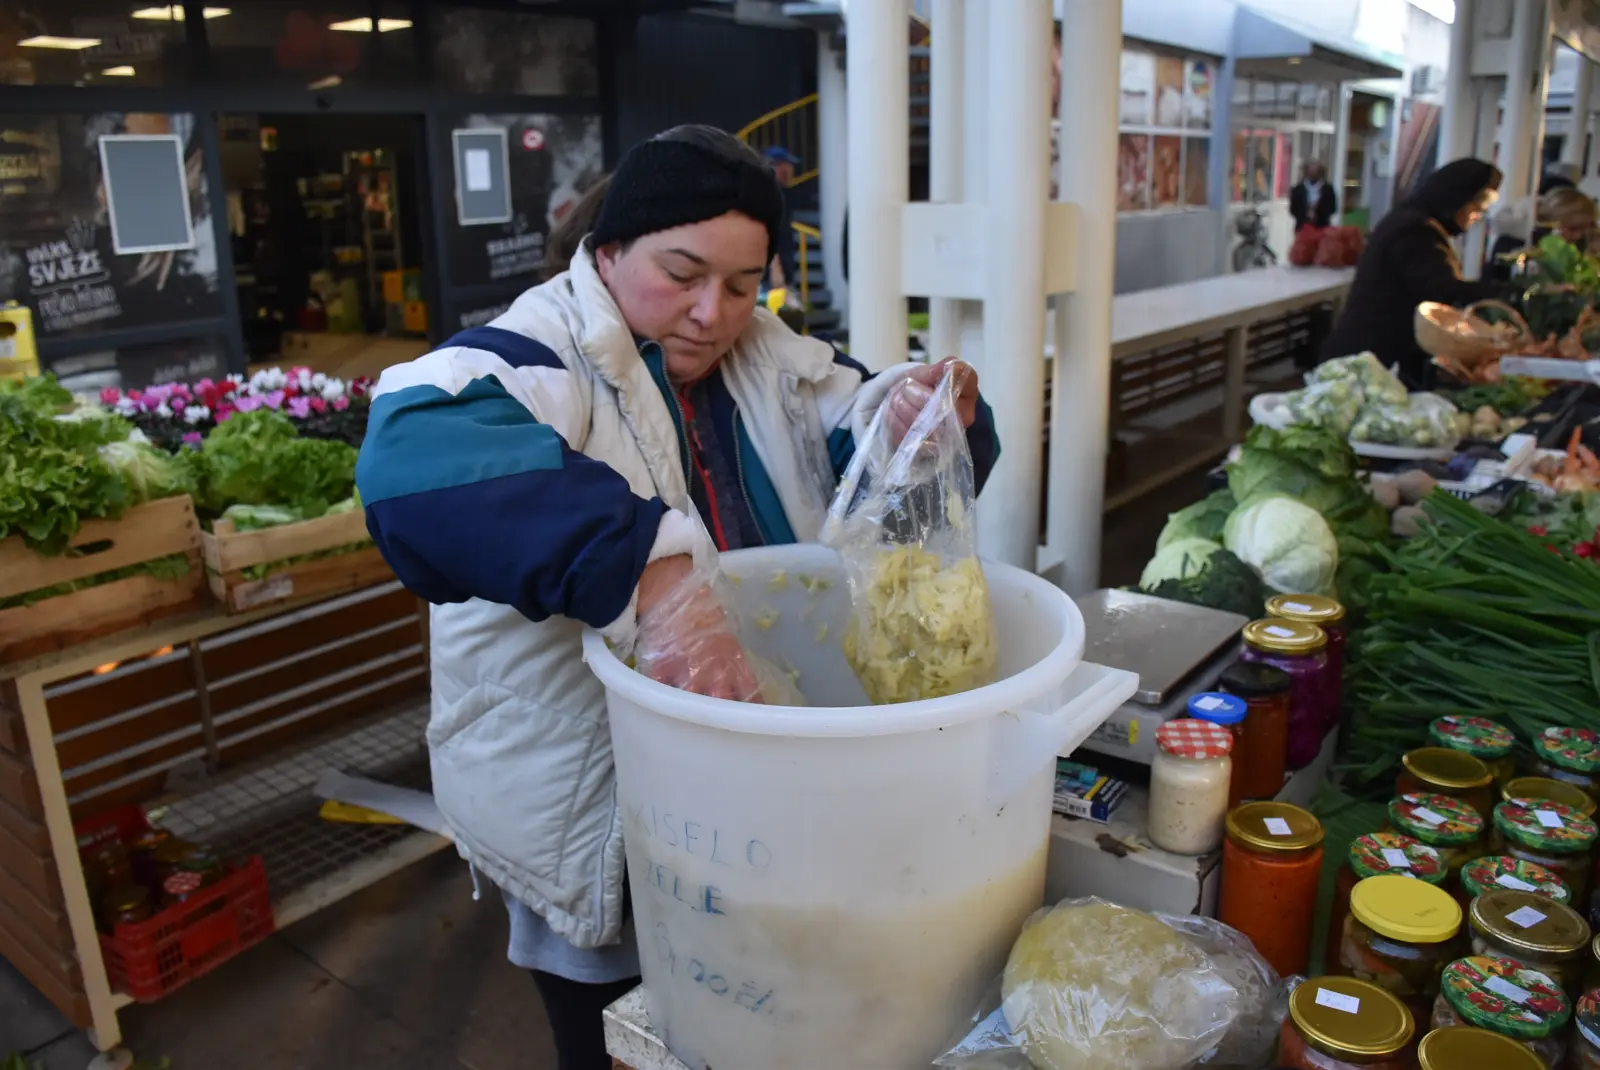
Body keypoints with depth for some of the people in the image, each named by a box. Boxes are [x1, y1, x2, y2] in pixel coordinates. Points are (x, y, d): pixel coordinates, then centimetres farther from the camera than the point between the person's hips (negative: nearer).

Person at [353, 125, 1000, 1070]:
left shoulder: (770, 360, 2)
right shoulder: (539, 361, -19)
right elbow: (413, 457, -39)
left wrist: (923, 419, -23)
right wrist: (652, 569, -52)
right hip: (592, 819, -5)